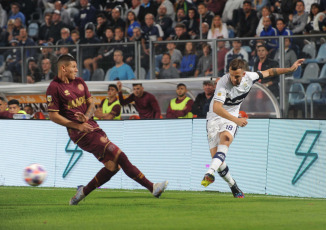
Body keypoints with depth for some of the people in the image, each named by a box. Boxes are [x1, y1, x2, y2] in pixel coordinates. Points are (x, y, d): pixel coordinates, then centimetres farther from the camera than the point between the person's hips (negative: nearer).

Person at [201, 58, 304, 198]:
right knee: (216, 157, -11)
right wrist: (236, 120, -41)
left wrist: (290, 69, 12)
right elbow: (216, 108, -33)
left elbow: (269, 72, 11)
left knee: (225, 138, -32)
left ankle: (210, 173, -47)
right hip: (214, 118, -2)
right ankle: (233, 186, 12)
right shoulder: (223, 83, -25)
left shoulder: (249, 77, -9)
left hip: (231, 119, 2)